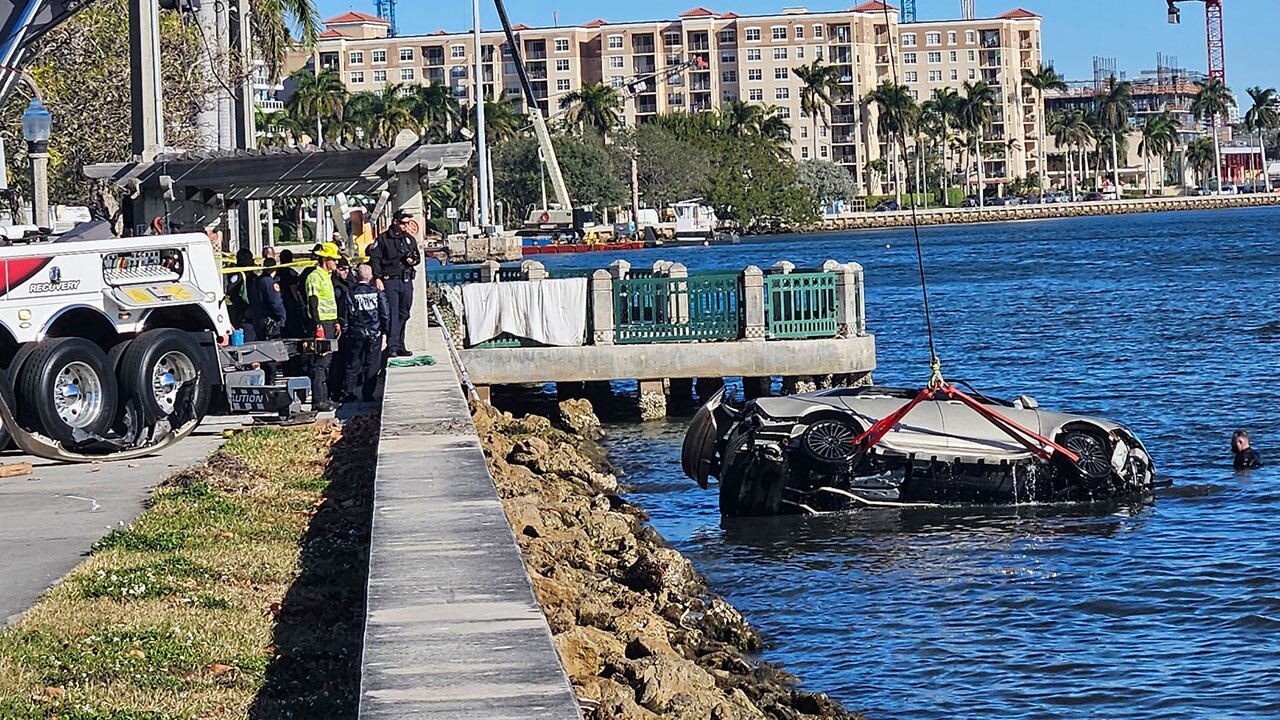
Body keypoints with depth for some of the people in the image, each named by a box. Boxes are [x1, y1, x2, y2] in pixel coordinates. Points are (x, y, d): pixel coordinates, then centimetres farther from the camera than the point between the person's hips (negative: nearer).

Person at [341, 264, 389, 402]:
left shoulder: (350, 293, -4)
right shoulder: (377, 292, -3)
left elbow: (344, 315, -2)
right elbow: (385, 314, -1)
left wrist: (345, 333, 7)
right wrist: (384, 330, 9)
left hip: (355, 335, 0)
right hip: (374, 335, 0)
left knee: (353, 365, 8)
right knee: (371, 365, 7)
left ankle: (347, 394, 9)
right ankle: (367, 394, 7)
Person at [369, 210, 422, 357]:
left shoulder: (410, 239, 16)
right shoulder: (383, 239, -1)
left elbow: (417, 256, 27)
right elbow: (374, 258, -5)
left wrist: (413, 261, 3)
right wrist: (377, 278, -14)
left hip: (407, 282, 6)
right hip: (390, 280, -6)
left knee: (404, 314, 8)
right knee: (392, 313, -12)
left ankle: (400, 346, 16)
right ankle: (392, 347, -16)